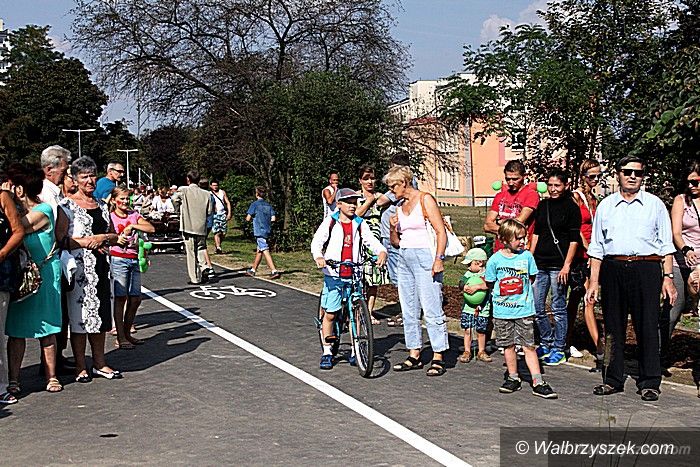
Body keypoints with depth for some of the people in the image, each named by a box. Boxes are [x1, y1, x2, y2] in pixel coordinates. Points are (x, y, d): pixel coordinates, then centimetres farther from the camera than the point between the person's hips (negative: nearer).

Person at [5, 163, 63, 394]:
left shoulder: (42, 211, -14)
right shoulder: (19, 210, 7)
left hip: (43, 276, -6)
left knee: (46, 330, 5)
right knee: (15, 329, 4)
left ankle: (51, 377, 16)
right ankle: (13, 378, 11)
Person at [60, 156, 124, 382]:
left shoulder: (102, 205, 14)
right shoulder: (67, 205, -4)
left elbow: (114, 236, 17)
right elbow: (61, 240, -11)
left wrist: (102, 238, -3)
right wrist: (87, 242, -13)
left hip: (101, 266, 6)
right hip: (79, 267, -6)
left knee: (99, 314, 11)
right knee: (79, 316, -1)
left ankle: (99, 364, 20)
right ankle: (80, 367, 8)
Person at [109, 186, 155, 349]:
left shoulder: (134, 215, 12)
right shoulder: (110, 217, 1)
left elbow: (151, 228, 1)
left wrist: (133, 226, -9)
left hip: (134, 260, 5)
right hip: (119, 259, -5)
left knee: (135, 298, 6)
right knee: (121, 298, -4)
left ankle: (127, 333, 20)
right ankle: (120, 338, 1)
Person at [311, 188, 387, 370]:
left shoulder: (360, 224, 8)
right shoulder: (330, 223, 0)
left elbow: (371, 241, 0)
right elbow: (316, 242, -8)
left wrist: (382, 251, -21)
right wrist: (318, 257, -28)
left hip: (354, 275, 2)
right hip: (334, 275, -2)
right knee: (329, 314, 0)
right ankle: (327, 352, 12)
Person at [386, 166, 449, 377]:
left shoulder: (425, 200, -3)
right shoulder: (400, 207, 17)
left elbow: (441, 232, -9)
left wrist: (439, 259, -19)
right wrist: (392, 228, 0)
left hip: (424, 257, -8)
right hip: (404, 259, 8)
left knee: (432, 309, -7)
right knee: (409, 310, 8)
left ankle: (438, 357, -3)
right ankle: (414, 355, 15)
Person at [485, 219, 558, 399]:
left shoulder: (527, 256, -1)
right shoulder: (495, 260, -5)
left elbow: (531, 278, 9)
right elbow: (490, 283, 5)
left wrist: (520, 290, 1)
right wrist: (503, 292, 0)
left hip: (524, 309, 0)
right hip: (502, 311, 0)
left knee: (529, 346, -1)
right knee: (508, 345, 9)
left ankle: (538, 382, 2)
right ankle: (513, 378, 22)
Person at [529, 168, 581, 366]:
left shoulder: (571, 208, -3)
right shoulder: (543, 205, 12)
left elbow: (574, 240, -6)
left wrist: (567, 265, -13)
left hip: (558, 265, -5)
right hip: (539, 263, 6)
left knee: (558, 308, 1)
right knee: (536, 307, 7)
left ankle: (559, 349, 10)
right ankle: (546, 343, 24)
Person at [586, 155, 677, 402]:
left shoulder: (655, 205, 9)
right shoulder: (606, 205, 13)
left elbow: (666, 245, 7)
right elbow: (597, 247, 14)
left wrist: (668, 277, -3)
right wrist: (594, 281, 9)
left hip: (646, 269, -2)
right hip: (612, 268, 2)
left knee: (647, 326, -2)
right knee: (613, 326, 7)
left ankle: (649, 382, 7)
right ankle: (613, 379, 17)